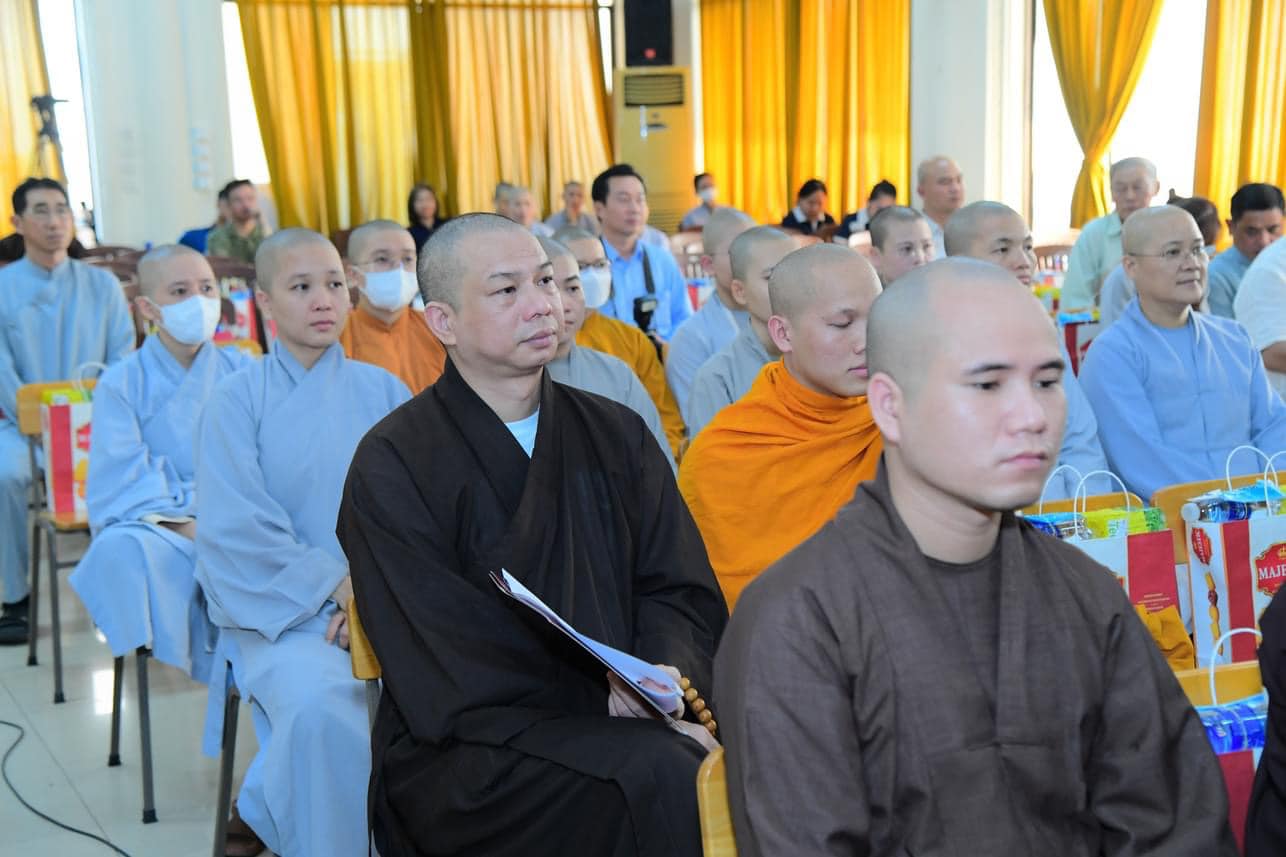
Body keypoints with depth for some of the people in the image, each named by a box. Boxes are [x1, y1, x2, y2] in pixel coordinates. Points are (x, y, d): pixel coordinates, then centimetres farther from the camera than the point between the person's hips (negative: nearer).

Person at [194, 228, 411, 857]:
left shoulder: (382, 391, 9)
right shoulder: (237, 400, 2)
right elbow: (236, 529, -7)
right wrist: (335, 586, -13)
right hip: (280, 611, -3)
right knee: (319, 705, -34)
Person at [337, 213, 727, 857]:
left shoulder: (618, 435, 10)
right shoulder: (392, 465, -5)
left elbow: (680, 588, 7)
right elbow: (447, 668, -11)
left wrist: (665, 672, -16)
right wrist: (605, 703, -18)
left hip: (616, 724, 5)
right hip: (466, 750, -4)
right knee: (658, 776, -32)